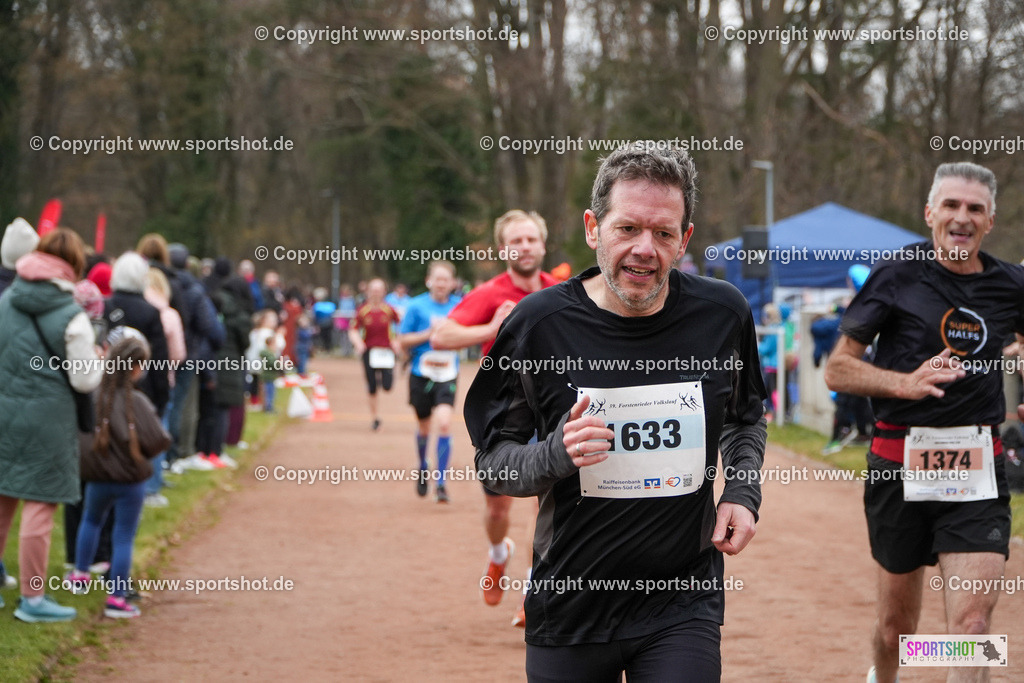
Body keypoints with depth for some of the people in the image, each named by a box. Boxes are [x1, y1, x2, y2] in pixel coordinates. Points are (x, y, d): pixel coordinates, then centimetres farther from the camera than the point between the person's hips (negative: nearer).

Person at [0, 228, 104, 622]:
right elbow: (85, 380, -9)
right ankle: (32, 598, 8)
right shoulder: (72, 316, -13)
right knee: (39, 505, 2)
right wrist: (96, 359, 9)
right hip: (47, 416, -5)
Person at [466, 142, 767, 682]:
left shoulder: (723, 314, -2)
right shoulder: (538, 323, -9)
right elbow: (492, 461, -2)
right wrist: (556, 456, -22)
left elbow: (746, 418, 18)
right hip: (569, 609, 0)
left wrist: (742, 491, 1)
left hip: (684, 603, 1)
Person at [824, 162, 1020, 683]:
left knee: (972, 620, -15)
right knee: (897, 622, 12)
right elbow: (837, 370, -2)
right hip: (900, 462, -1)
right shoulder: (896, 277, -1)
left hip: (977, 469, 1)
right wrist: (905, 383, -18)